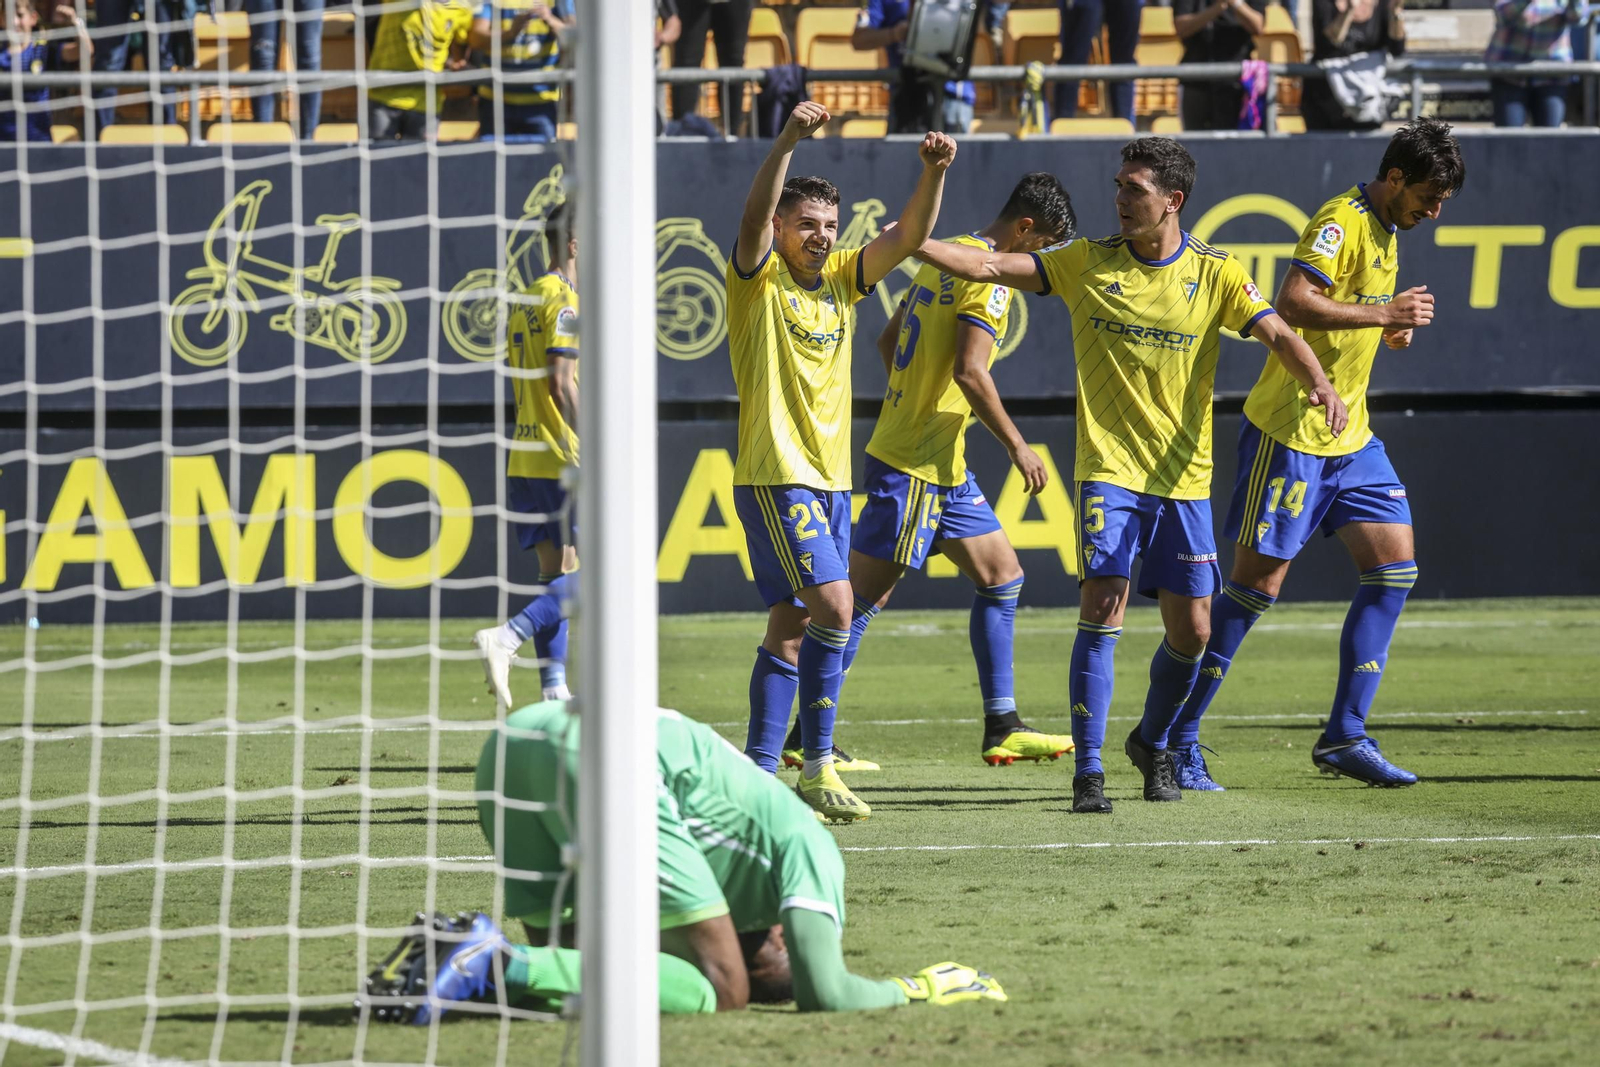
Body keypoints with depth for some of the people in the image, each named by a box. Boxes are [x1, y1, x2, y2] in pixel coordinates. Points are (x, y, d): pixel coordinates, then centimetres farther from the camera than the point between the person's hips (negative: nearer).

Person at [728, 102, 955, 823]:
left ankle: (760, 771, 12)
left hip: (829, 479, 7)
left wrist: (933, 172, -15)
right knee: (833, 603, -18)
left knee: (792, 625, 8)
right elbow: (755, 215, -23)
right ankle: (818, 766, -14)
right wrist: (787, 143, -37)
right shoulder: (759, 277, -4)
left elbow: (908, 236, 3)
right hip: (776, 475, -7)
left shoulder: (841, 280, 12)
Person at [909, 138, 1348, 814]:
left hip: (1183, 478, 1)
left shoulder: (1215, 274, 1)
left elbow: (1278, 336, -7)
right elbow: (990, 267, 0)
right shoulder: (1089, 264, 2)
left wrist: (1319, 384, -27)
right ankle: (1088, 770, -10)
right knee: (1102, 610, -16)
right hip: (1109, 470, -1)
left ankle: (1151, 744, 30)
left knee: (1191, 630, 2)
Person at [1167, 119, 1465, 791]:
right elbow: (1294, 305, -29)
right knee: (1258, 583, -5)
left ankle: (1344, 736, 3)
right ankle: (1173, 735, 4)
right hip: (1289, 432, -9)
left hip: (1349, 436, 9)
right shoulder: (1341, 222, -15)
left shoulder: (1385, 232, 15)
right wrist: (1383, 314, -23)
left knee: (1394, 567, 0)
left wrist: (1394, 329, 7)